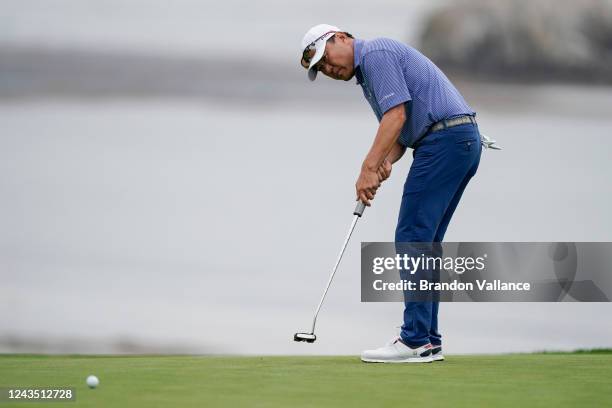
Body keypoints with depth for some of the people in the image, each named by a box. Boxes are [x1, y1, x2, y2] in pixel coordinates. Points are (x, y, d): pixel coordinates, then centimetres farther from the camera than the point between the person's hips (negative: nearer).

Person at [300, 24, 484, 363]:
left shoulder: (375, 54, -6)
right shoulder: (370, 72, 26)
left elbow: (396, 115, -17)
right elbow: (404, 130, 21)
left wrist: (369, 168, -19)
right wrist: (385, 163, 0)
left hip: (444, 139, -10)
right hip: (463, 142, 10)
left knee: (413, 238, -10)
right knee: (423, 243, 11)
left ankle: (415, 341, -12)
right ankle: (427, 340, 10)